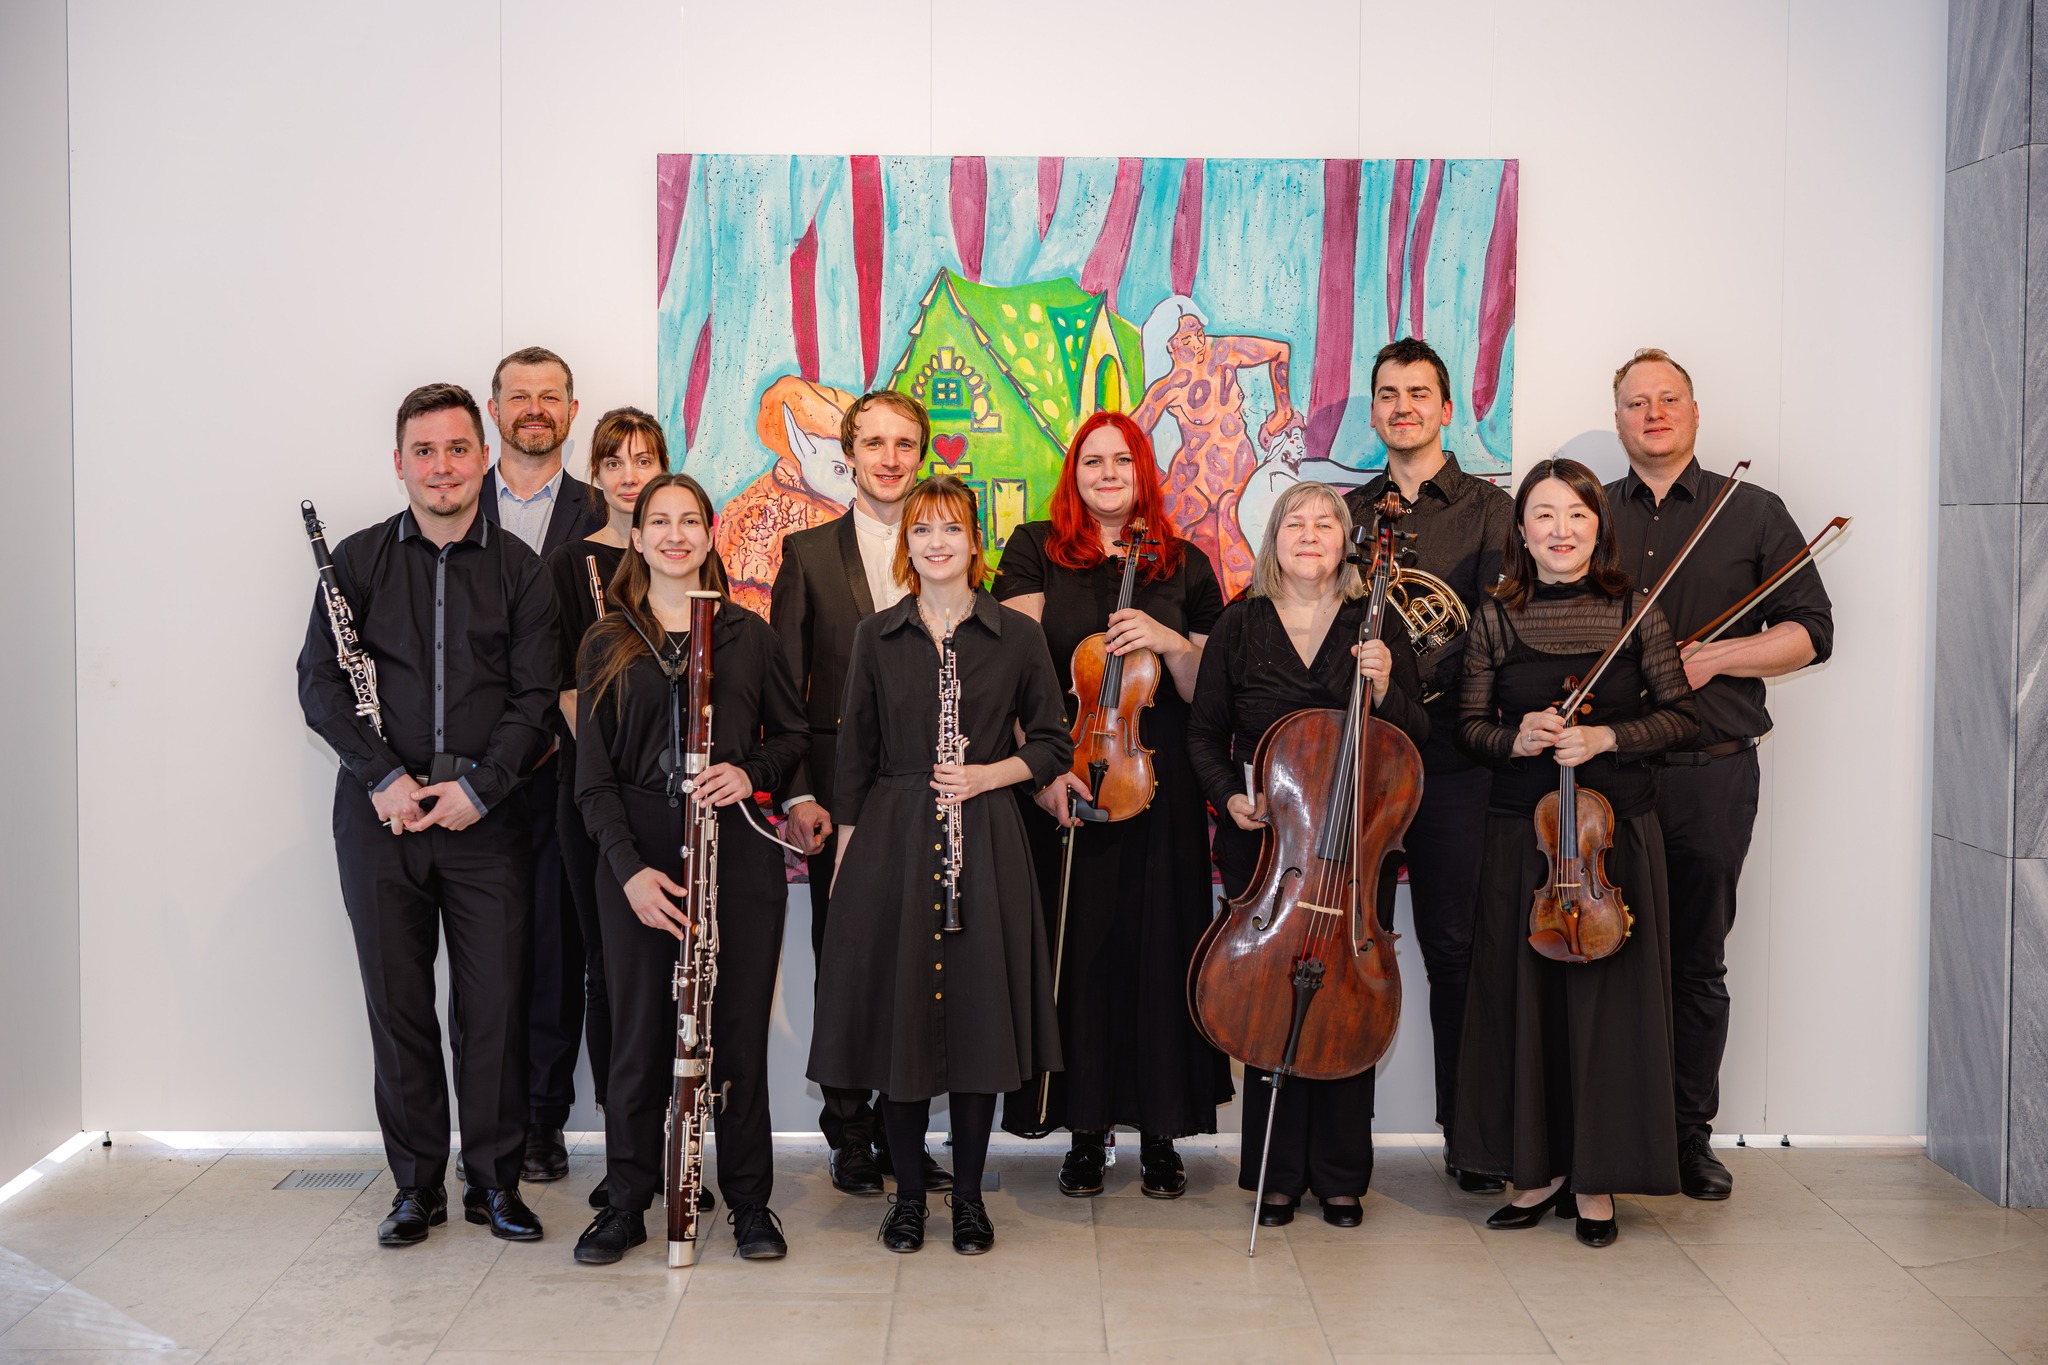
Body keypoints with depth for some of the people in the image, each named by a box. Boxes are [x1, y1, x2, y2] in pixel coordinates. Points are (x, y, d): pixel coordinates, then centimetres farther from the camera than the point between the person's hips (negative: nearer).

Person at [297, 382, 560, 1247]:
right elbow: (319, 682, 2)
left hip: (487, 815, 0)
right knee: (397, 1003, 5)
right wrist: (383, 774, -10)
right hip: (380, 813, 0)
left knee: (496, 1004, 2)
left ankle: (495, 1181, 16)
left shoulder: (519, 570, 6)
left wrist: (481, 787, -11)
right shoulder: (359, 560, 6)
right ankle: (416, 1185, 18)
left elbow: (536, 698, 1)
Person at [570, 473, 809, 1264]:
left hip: (740, 854, 0)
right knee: (641, 1034, 3)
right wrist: (628, 868, -9)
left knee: (739, 1030, 4)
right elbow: (593, 775, 3)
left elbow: (793, 733, 14)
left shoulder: (749, 634, 9)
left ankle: (750, 1201, 17)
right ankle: (626, 1204, 17)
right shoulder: (607, 644, 7)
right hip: (640, 856, 0)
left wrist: (752, 773, -8)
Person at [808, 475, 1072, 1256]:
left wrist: (989, 774, -9)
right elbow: (856, 753, 10)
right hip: (892, 841, 1)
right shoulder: (877, 637, 8)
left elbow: (1052, 746, 8)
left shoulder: (1016, 635, 4)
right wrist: (845, 849, 5)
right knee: (897, 1010, 3)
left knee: (979, 1010, 2)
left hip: (984, 842, -1)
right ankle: (909, 1192, 18)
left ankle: (969, 1197, 16)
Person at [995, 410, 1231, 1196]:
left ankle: (1161, 1137, 14)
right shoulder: (1035, 552, 5)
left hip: (1159, 787, 1)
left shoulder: (1184, 568, 9)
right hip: (1062, 789, -1)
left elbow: (1206, 693, 7)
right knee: (1076, 949, 1)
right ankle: (1085, 1133, 13)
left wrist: (1170, 642, -13)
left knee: (1157, 948, 2)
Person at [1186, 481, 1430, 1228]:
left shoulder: (1377, 625, 4)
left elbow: (1417, 738, 4)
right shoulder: (1240, 626, 4)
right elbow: (1205, 735, 9)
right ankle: (1279, 1173, 15)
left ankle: (1341, 1175, 16)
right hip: (1263, 839, 0)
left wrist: (1384, 689, -15)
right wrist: (1228, 797, -8)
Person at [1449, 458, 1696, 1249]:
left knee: (1608, 997, 2)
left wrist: (1605, 738, -13)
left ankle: (1597, 1180, 13)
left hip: (1617, 827, -1)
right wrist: (1515, 738, -13)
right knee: (1522, 995, 4)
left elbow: (1680, 715, 1)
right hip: (1520, 832, 1)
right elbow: (1468, 725, 7)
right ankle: (1538, 1167, 18)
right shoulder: (1496, 619, 3)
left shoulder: (1634, 611, 0)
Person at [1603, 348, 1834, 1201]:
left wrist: (1712, 658, -11)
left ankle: (1691, 1136, 17)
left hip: (1711, 774, -1)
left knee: (1697, 963, 5)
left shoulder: (1754, 514, 7)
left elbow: (1810, 632, 3)